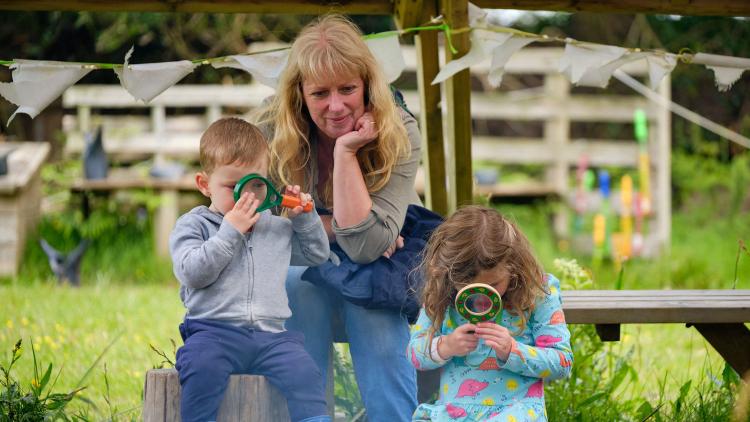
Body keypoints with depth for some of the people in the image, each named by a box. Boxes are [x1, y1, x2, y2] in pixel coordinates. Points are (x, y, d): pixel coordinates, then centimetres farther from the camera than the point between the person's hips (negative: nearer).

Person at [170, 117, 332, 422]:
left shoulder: (277, 227, 24)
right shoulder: (192, 226, 10)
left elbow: (317, 254, 36)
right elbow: (192, 272, -6)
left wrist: (304, 217, 20)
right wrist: (230, 233, -8)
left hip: (271, 334, 3)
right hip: (214, 331, -3)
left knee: (304, 373, -26)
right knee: (201, 366, -37)